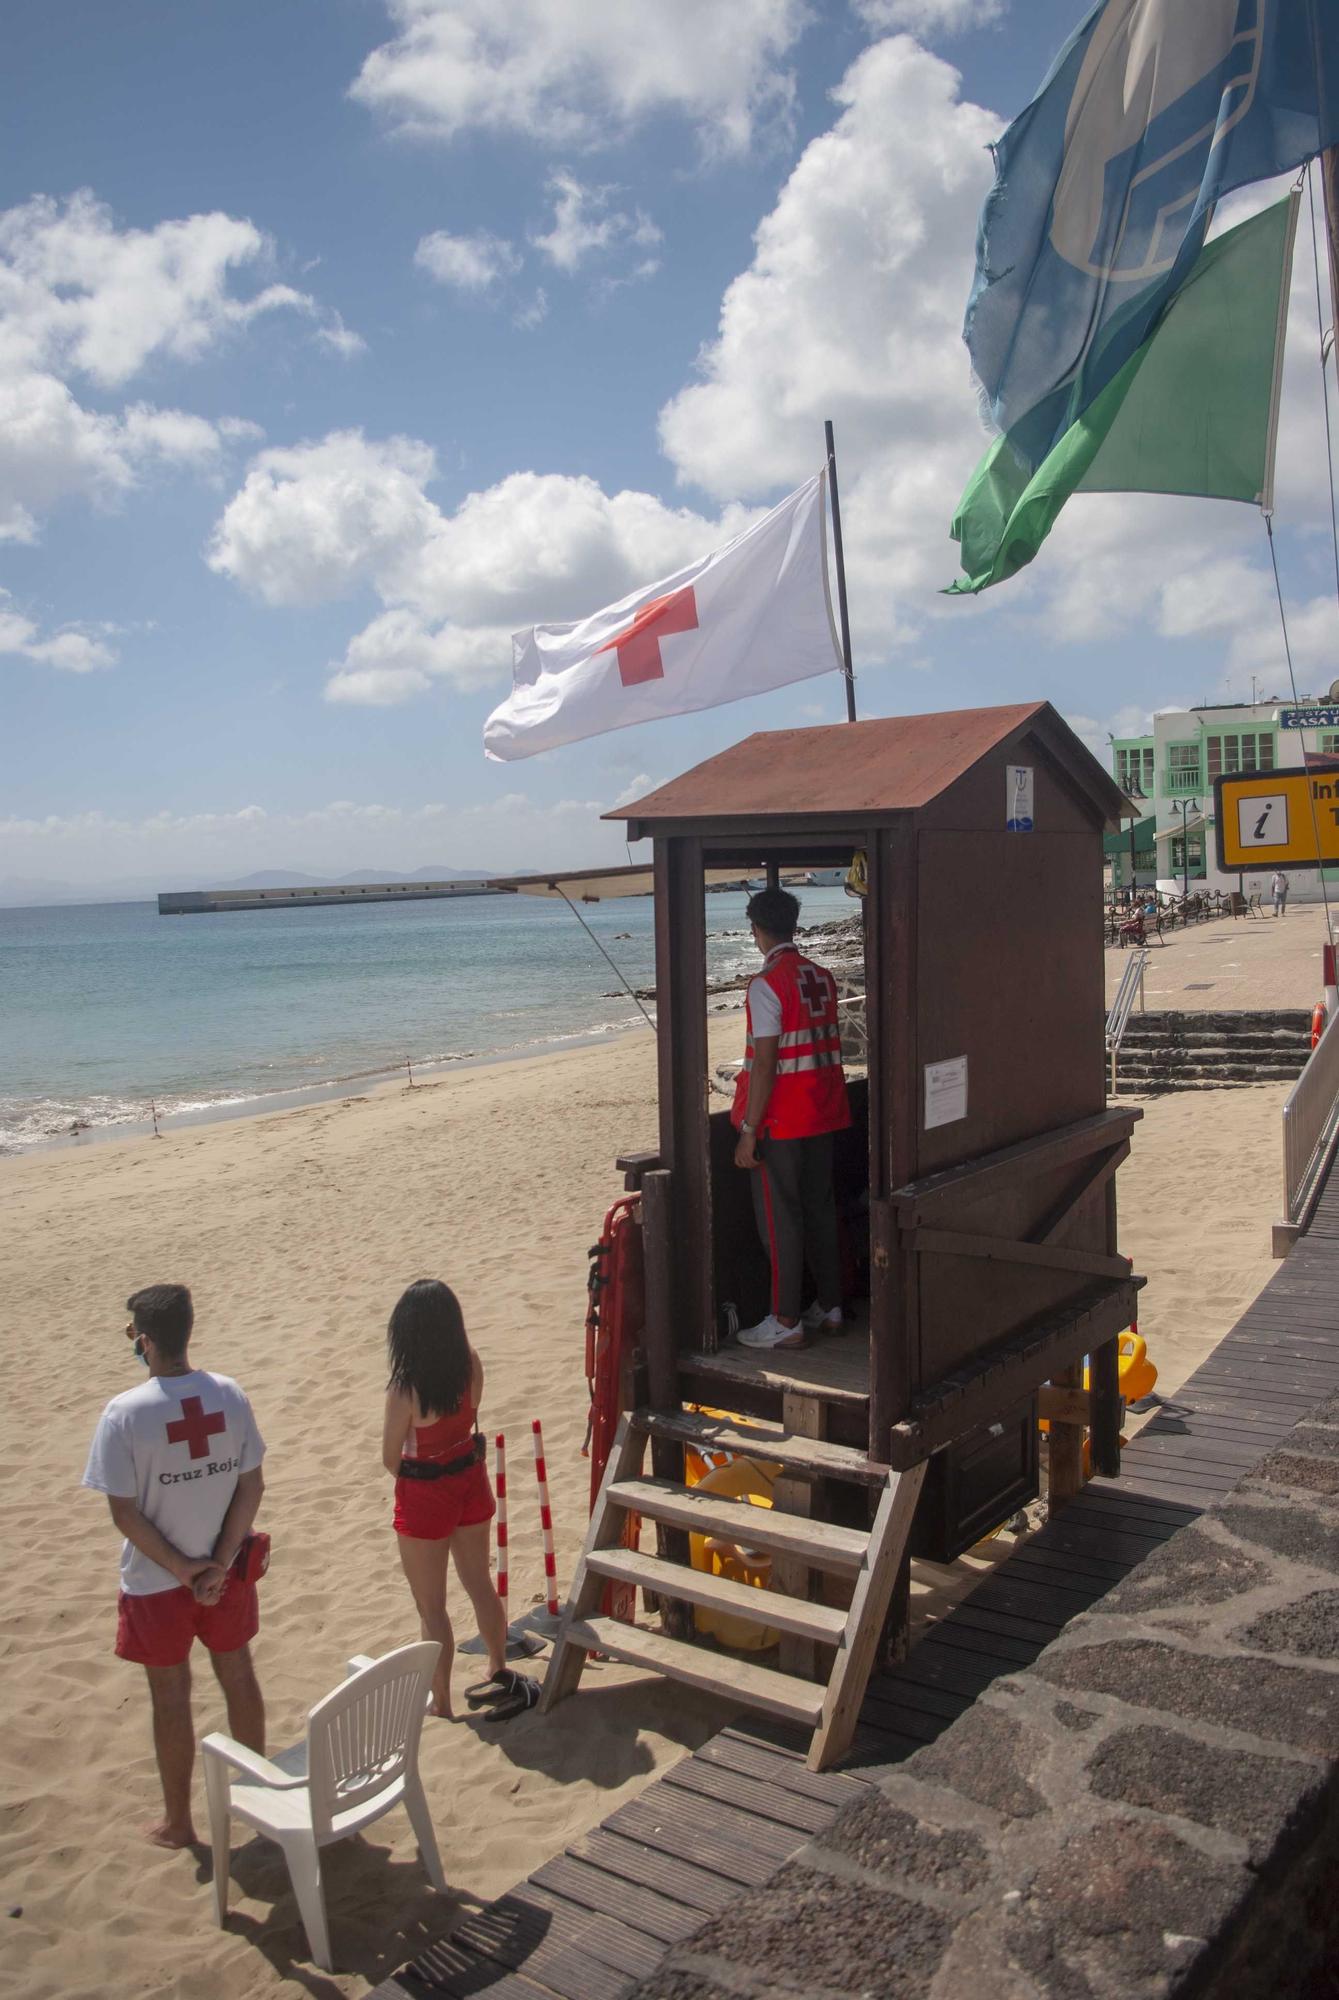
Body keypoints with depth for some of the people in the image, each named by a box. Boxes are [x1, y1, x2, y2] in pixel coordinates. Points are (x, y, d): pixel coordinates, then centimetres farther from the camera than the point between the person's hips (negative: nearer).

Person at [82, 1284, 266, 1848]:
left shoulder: (125, 1413, -21)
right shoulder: (229, 1395, -10)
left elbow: (124, 1512, -17)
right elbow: (252, 1485, -7)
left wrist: (182, 1570, -9)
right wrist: (220, 1563, -6)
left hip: (156, 1584, -3)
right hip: (227, 1571, 3)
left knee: (170, 1695, 15)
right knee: (238, 1676, 20)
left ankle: (178, 1821, 31)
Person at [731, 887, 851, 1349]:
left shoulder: (766, 985, -16)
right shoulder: (823, 977, 6)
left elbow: (765, 1064, -20)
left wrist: (749, 1131, -16)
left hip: (780, 1121, -7)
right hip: (823, 1114, 8)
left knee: (779, 1219, 1)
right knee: (820, 1209, 16)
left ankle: (786, 1322, 7)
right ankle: (829, 1307, 25)